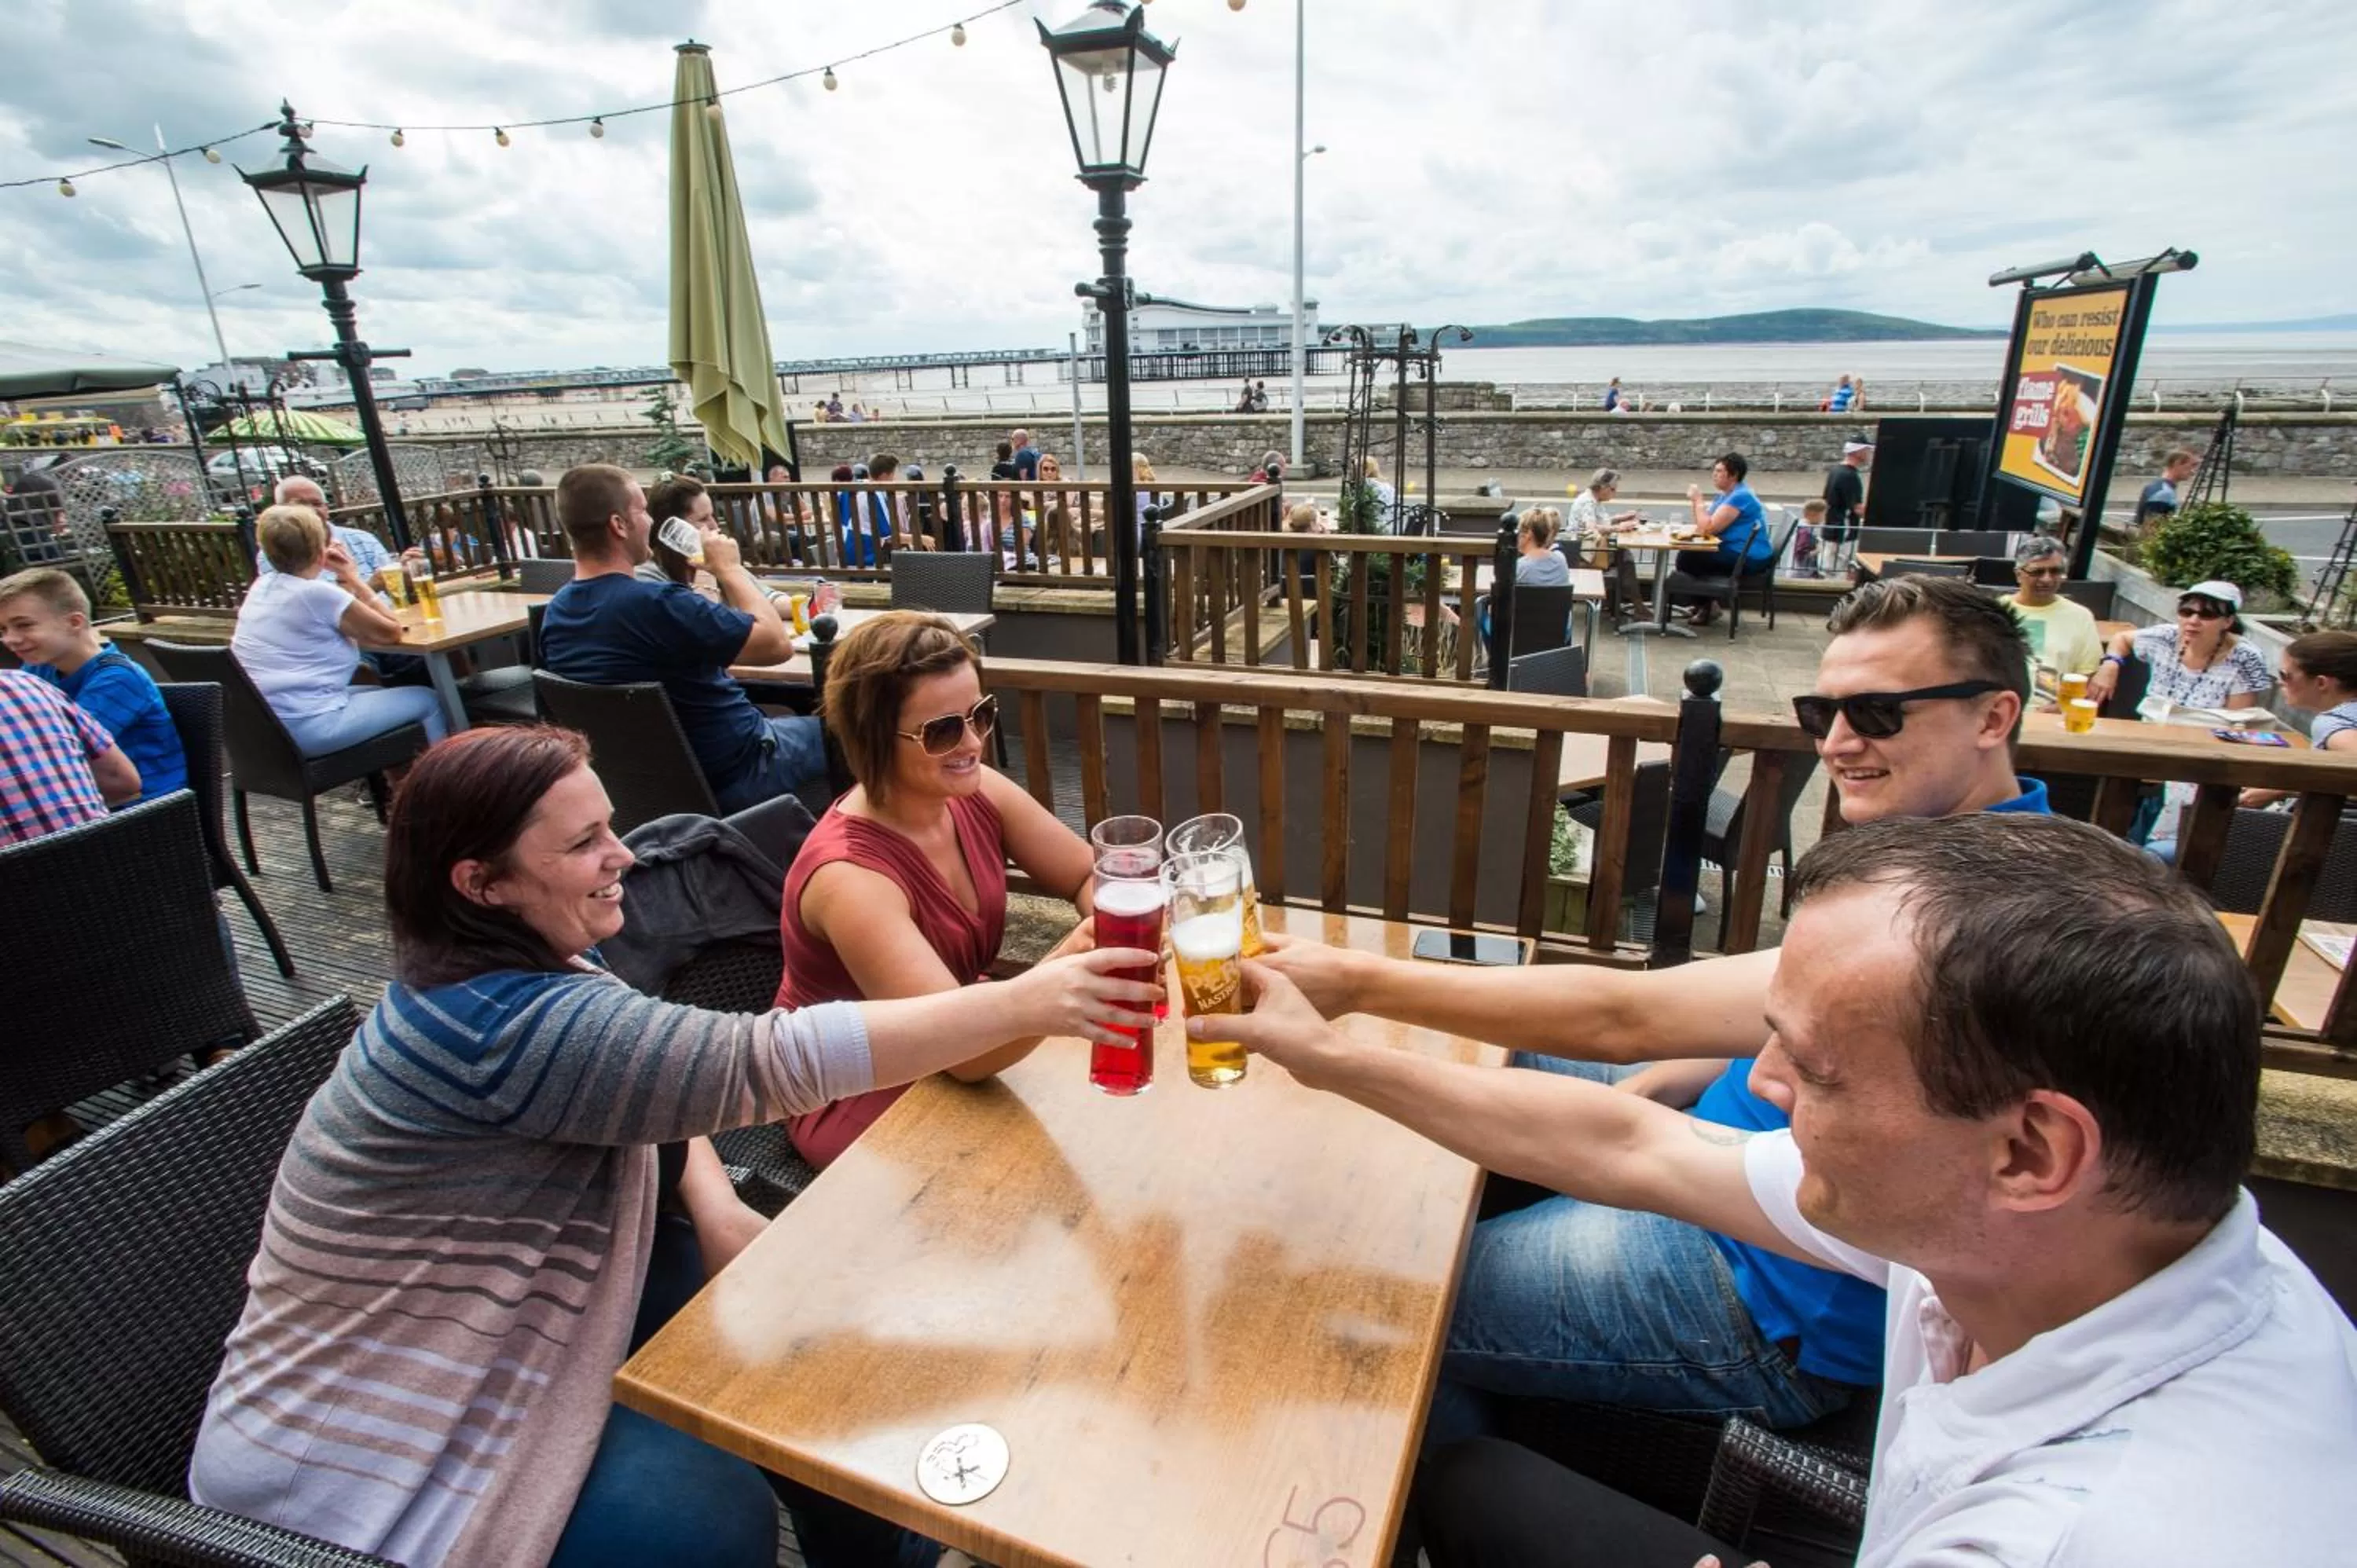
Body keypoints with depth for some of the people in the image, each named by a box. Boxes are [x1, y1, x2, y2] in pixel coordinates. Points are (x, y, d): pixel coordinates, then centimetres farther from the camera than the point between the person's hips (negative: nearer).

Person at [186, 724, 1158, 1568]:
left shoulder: (530, 967, -3)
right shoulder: (501, 1024, -32)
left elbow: (660, 1077, 7)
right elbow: (755, 1064, -39)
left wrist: (714, 1208, -13)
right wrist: (1022, 1004, -39)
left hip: (481, 1341, 8)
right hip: (353, 1449, -8)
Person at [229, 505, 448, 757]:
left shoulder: (261, 586, 10)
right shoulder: (319, 593, -16)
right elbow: (391, 632, -6)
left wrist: (348, 581, 12)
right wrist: (353, 578, 1)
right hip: (309, 726, -9)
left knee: (379, 692, 30)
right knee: (428, 700, 4)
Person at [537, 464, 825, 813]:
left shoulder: (555, 612, -2)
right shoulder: (656, 603, -31)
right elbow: (778, 644, -23)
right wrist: (730, 569, -10)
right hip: (731, 774, -8)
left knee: (795, 717, 28)